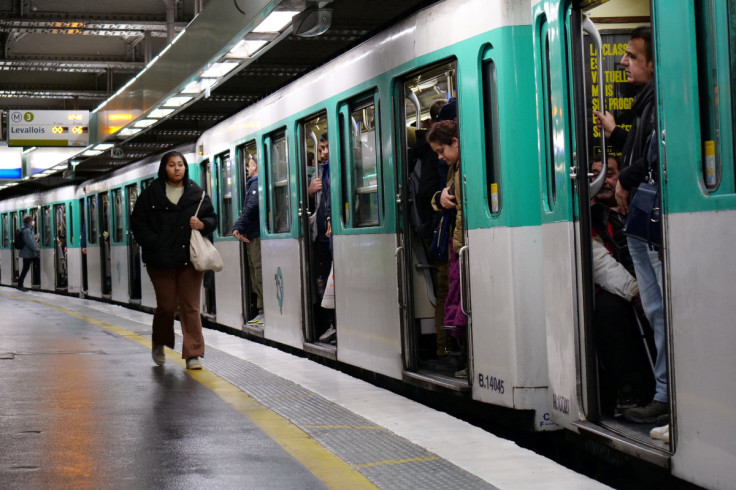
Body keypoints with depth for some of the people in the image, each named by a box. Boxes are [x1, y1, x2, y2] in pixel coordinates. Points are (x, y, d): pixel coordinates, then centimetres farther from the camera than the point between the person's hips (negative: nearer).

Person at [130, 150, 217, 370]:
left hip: (190, 259, 1)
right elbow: (137, 222, 4)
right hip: (161, 261, -1)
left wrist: (202, 224, -8)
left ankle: (193, 354, 1)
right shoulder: (151, 194, 3)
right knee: (166, 305, 3)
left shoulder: (197, 193, 8)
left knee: (190, 306, -2)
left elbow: (212, 218, 14)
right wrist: (153, 243, -8)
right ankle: (158, 345, 30)